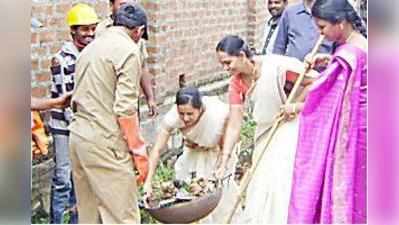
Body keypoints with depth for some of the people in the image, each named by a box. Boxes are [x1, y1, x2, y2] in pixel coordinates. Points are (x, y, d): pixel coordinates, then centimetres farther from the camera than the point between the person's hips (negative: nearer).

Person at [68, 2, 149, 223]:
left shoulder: (91, 47, 16)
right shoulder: (128, 50, -10)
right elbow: (125, 108, -17)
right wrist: (139, 152, -11)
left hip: (78, 135, 9)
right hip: (104, 141, -9)